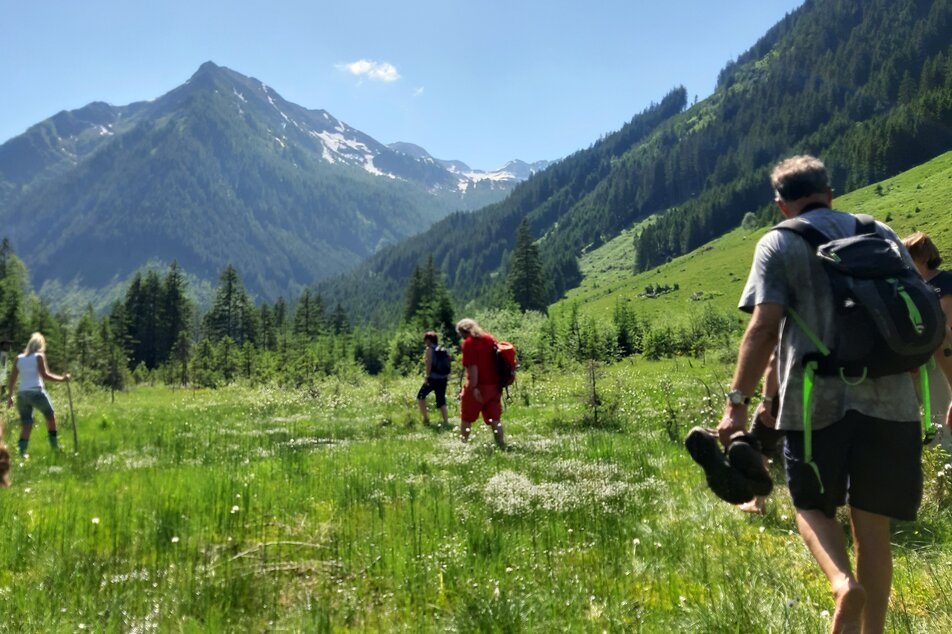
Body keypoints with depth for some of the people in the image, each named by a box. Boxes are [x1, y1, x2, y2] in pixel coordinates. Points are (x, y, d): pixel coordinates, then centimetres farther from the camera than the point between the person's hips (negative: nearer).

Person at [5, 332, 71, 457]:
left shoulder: (19, 358, 14)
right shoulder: (39, 356, 0)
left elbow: (12, 378, 12)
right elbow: (44, 375, -8)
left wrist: (9, 395, 16)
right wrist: (62, 378, -2)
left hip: (22, 394, 5)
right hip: (36, 392, -4)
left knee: (26, 424, 7)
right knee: (50, 416, 15)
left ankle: (22, 451, -8)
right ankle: (54, 445, 18)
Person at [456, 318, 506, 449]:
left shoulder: (468, 343, -9)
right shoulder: (490, 339, 12)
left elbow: (472, 367, -17)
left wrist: (474, 388, -19)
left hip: (479, 386, -6)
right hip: (494, 386, 6)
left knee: (466, 418, 11)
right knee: (495, 419, 6)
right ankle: (501, 446, -1)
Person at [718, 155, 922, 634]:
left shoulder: (780, 243, 1)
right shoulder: (882, 234, 16)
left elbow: (763, 327, -11)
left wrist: (737, 403, -12)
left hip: (817, 401, -3)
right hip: (889, 399, 4)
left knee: (812, 505, 15)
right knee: (872, 525, 11)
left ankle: (843, 583, -11)